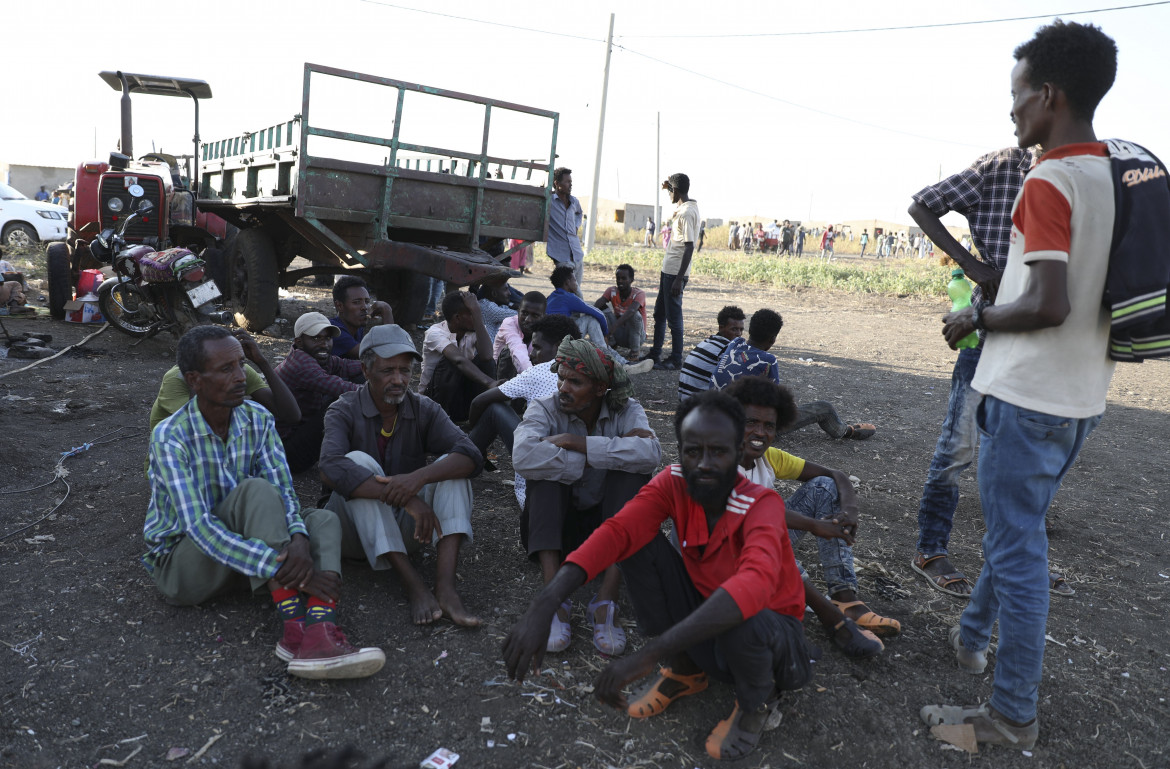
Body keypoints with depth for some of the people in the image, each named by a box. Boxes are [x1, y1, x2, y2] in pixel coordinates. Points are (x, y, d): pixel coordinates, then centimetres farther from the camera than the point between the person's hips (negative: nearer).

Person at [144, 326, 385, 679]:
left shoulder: (258, 420, -4)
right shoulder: (170, 437, -22)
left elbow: (284, 491, -12)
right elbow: (199, 527, -31)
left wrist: (299, 539, -37)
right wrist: (288, 570, -39)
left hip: (240, 546, 6)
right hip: (180, 564, -6)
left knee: (324, 522, -17)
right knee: (256, 490, -30)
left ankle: (319, 630, -44)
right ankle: (296, 629, -38)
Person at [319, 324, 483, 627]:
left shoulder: (424, 410, -2)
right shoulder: (344, 411, -10)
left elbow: (471, 456, -18)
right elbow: (330, 468, -31)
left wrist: (419, 477, -38)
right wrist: (406, 498, -40)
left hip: (406, 527, 3)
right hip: (356, 530, -2)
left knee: (450, 466, -18)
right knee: (359, 461, -28)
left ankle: (445, 585, -35)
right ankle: (413, 585, -35)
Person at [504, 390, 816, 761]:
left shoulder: (762, 505, -29)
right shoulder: (674, 484, -15)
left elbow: (754, 584, -49)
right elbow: (618, 530, -30)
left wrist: (649, 653, -56)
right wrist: (545, 604, -46)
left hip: (768, 634, -4)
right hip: (701, 623, 4)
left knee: (742, 616, -39)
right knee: (640, 544, -17)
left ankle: (758, 701, -1)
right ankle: (685, 670, 5)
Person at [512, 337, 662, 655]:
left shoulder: (626, 411, -6)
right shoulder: (544, 410, -9)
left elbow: (650, 454, -29)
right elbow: (523, 457, -32)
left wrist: (576, 443, -28)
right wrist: (594, 458, -25)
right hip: (552, 526, 0)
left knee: (632, 468, -24)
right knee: (547, 465, -26)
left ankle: (607, 599, -31)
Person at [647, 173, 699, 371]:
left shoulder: (687, 213, -19)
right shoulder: (687, 206, 10)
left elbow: (689, 247, -24)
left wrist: (679, 279, -26)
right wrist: (670, 186, 25)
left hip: (675, 272, -10)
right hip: (668, 270, 10)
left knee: (673, 317, -3)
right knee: (659, 313, 16)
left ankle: (676, 360, 6)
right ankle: (655, 354, 26)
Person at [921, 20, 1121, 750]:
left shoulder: (1049, 182, -18)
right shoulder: (1122, 176, 9)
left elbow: (1047, 305, -26)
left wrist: (975, 319, -10)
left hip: (1030, 396, -9)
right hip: (1082, 394, 9)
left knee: (1018, 548, 1)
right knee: (1016, 526, 23)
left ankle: (1013, 716, 13)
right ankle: (973, 634, 43)